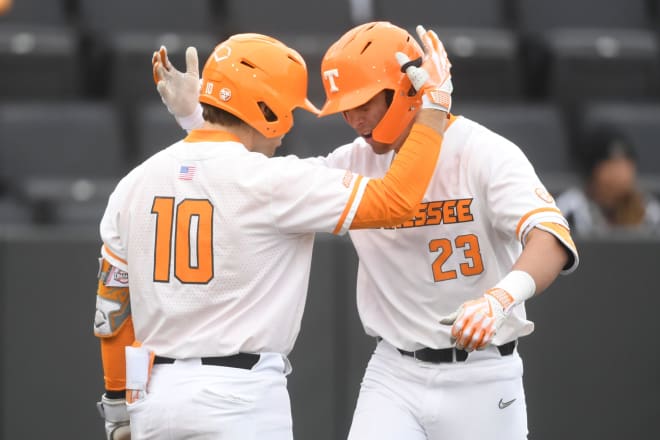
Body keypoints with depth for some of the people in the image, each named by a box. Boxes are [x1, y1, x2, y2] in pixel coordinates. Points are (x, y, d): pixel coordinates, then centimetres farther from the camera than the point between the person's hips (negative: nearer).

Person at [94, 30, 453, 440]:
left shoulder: (135, 184, 7)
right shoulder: (271, 182, -11)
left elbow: (113, 308, 13)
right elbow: (395, 199, -10)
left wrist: (119, 403, 24)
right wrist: (434, 105, 0)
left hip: (156, 393, 6)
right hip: (241, 396, -6)